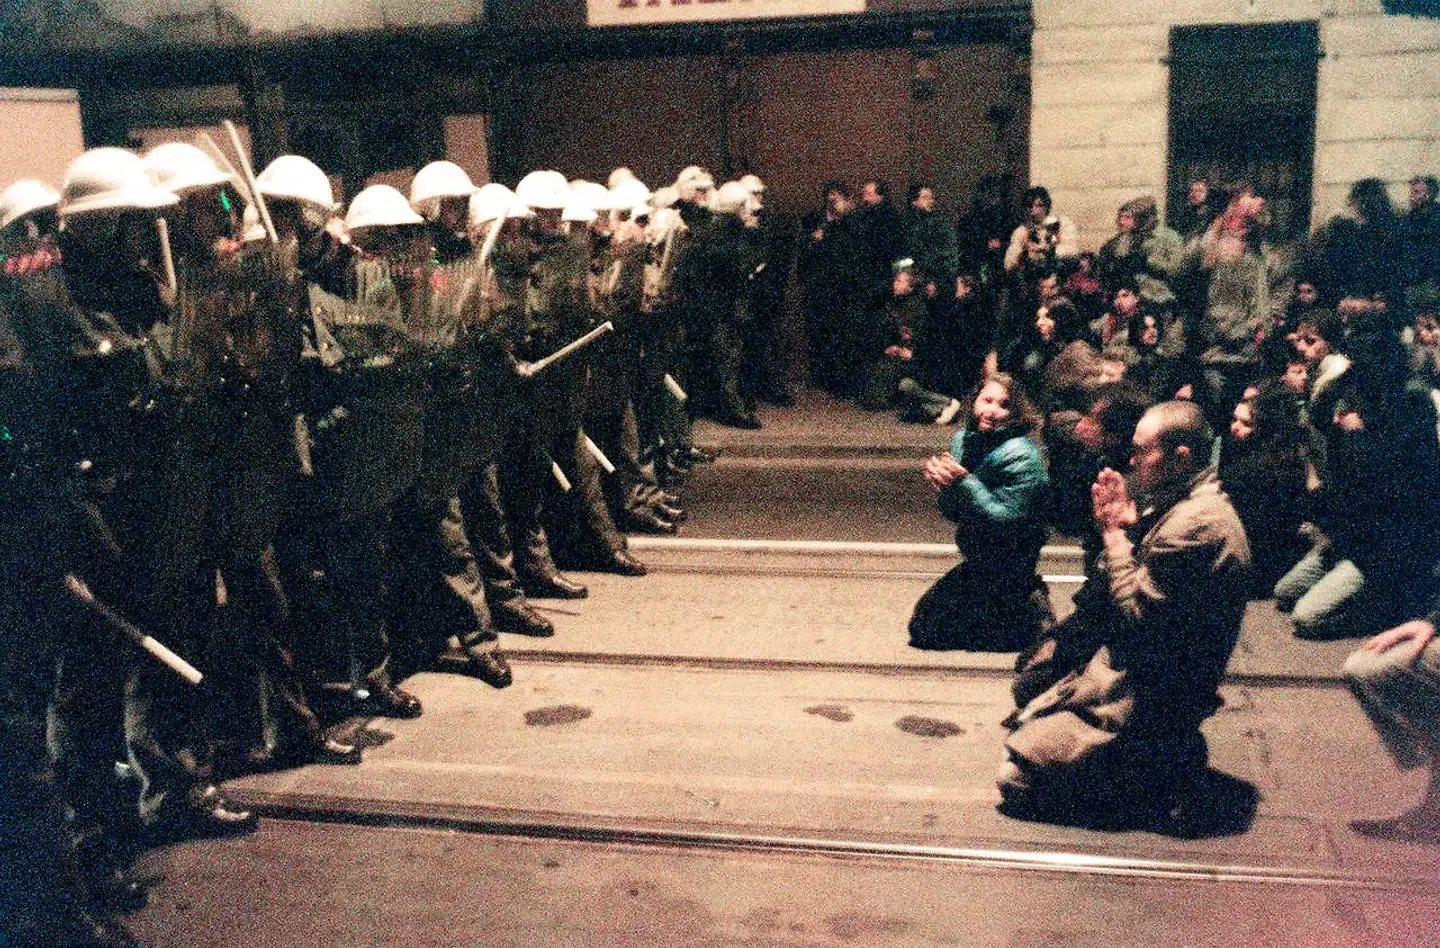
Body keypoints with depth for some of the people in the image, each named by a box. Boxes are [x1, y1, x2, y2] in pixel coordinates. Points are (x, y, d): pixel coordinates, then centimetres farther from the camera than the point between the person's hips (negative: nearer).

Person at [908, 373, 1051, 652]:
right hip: (979, 560, 8)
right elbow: (954, 514, 7)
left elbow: (1006, 521, -26)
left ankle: (1032, 615, 2)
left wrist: (964, 481, -29)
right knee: (923, 619, 16)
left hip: (1006, 564, -8)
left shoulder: (1020, 457, -20)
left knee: (926, 629, -8)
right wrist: (943, 483, -15)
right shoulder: (963, 439, 2)